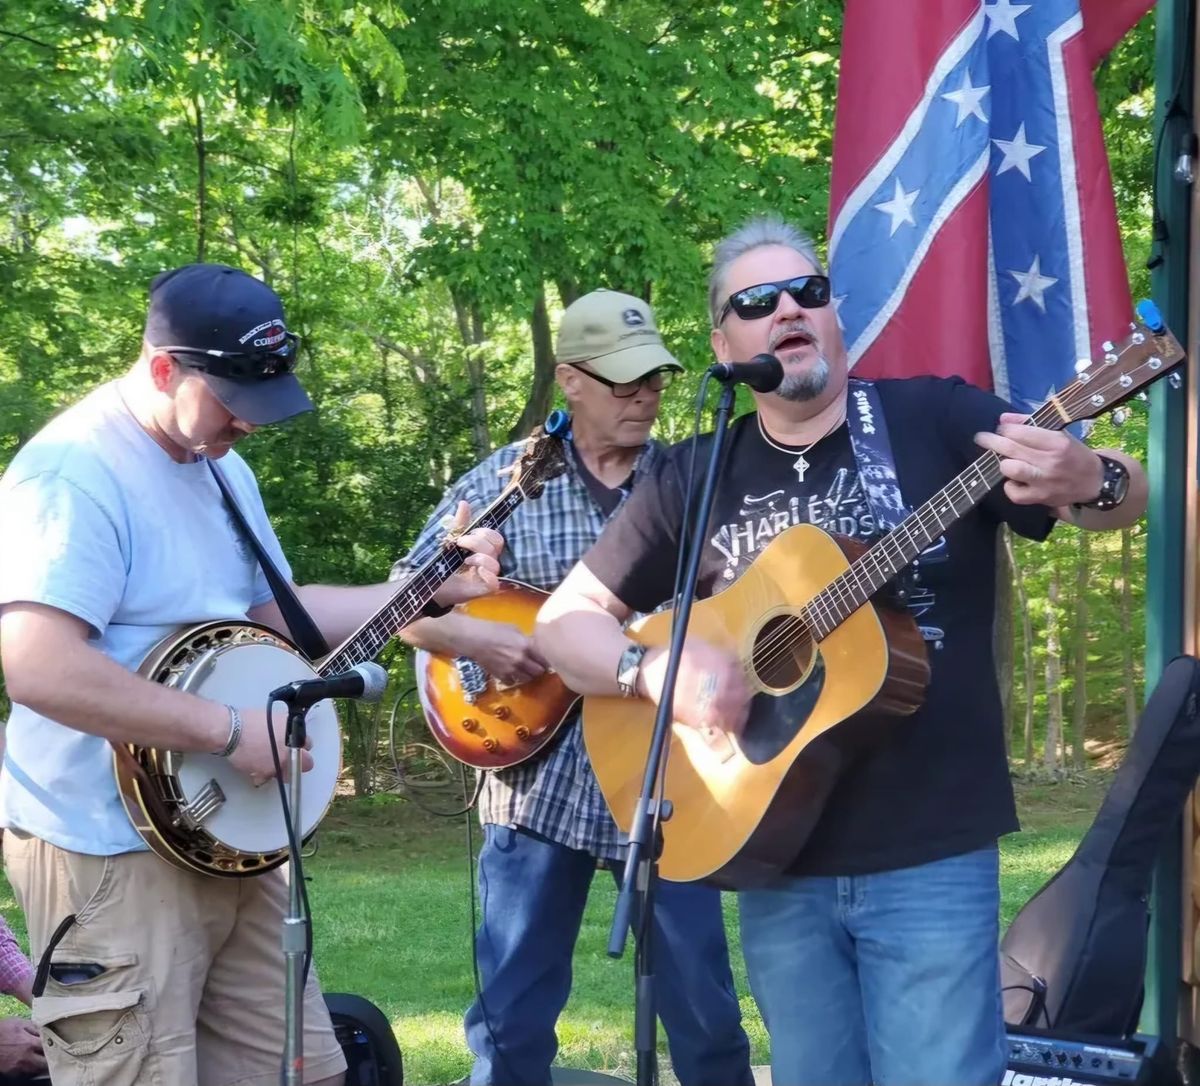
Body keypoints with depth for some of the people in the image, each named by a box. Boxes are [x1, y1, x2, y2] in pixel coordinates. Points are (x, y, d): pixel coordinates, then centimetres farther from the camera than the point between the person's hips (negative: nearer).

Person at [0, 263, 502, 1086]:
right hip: (112, 848, -9)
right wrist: (231, 731, -25)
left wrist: (434, 590, 8)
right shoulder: (76, 472, -21)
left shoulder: (221, 465, 12)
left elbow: (273, 611, 20)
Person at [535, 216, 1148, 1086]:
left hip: (930, 854, -3)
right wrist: (655, 669, -13)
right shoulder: (694, 478, 6)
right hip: (776, 860, 3)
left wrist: (1089, 481, -29)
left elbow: (1131, 495, -4)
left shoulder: (936, 418, -2)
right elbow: (565, 620, 8)